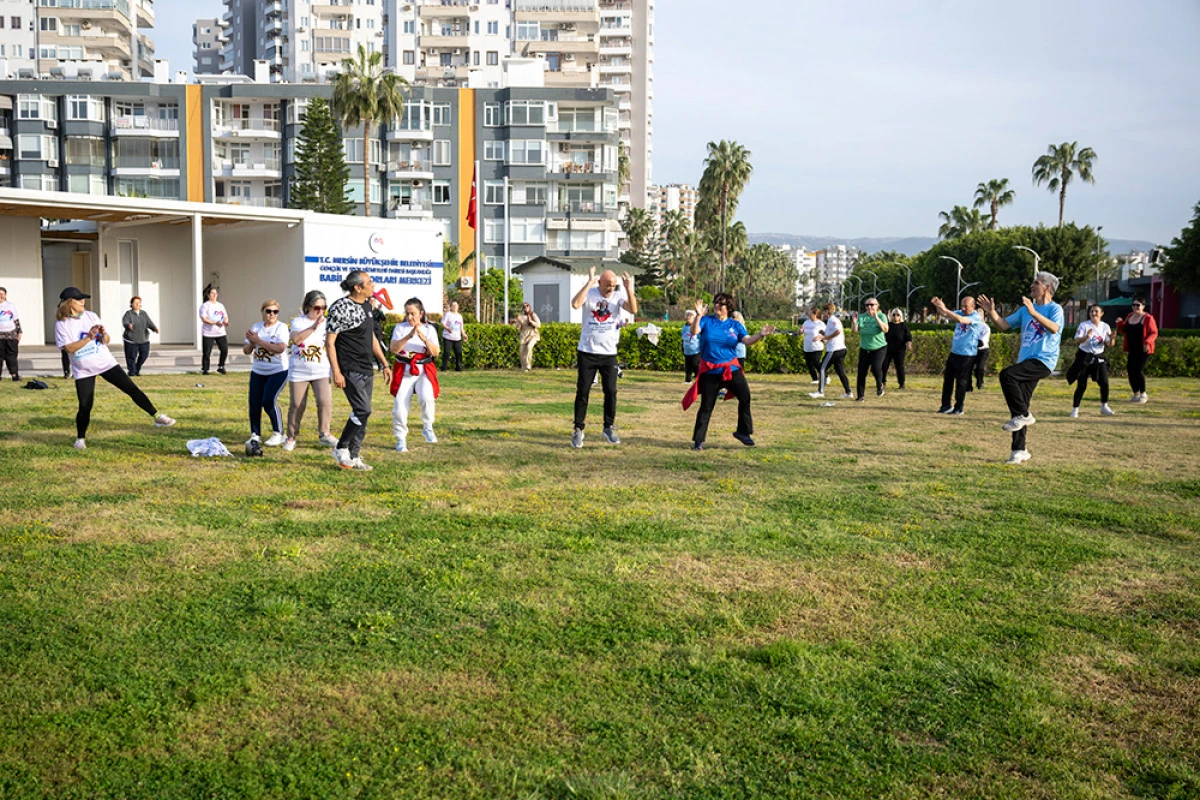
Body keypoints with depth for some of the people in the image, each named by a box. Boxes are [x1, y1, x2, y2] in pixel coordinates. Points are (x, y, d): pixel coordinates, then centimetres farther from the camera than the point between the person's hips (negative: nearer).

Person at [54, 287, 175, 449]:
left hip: (106, 363, 3)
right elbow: (69, 348, -17)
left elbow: (106, 341, 6)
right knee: (85, 406, -5)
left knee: (132, 389, -4)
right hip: (83, 371, -3)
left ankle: (157, 417, 2)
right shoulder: (61, 324, -6)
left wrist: (103, 335, -16)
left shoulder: (90, 316, 3)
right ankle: (80, 438, 17)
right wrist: (89, 337, -23)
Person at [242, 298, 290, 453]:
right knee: (254, 404, 0)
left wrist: (258, 341, -21)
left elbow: (280, 348, -24)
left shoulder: (281, 327, -8)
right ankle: (255, 436, 14)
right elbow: (246, 350, 8)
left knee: (268, 401, -18)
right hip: (258, 372, 5)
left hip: (278, 371, -5)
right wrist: (251, 342, -14)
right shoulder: (256, 327, 7)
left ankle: (278, 434, -1)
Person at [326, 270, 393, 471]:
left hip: (367, 370, 8)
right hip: (350, 370, -8)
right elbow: (329, 341, -14)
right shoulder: (341, 308, -13)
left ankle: (353, 457, 15)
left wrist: (385, 364, 18)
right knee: (363, 410, -13)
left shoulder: (366, 305, 12)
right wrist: (336, 372, -20)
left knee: (361, 413, 8)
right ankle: (341, 448, 4)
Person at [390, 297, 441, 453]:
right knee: (400, 404, -7)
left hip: (424, 370, 0)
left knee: (426, 398, -25)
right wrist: (409, 336, -24)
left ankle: (427, 428, 1)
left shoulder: (429, 329, 4)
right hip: (404, 371, 1)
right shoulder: (400, 328, 2)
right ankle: (401, 439, 11)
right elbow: (394, 349, -12)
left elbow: (435, 353, -6)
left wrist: (424, 338, -21)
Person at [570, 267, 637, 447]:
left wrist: (629, 289, -27)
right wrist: (589, 282, -27)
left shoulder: (618, 295, 0)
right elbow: (575, 304, -27)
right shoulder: (590, 293, -6)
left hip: (609, 353, 2)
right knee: (582, 392, 2)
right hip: (587, 352, -2)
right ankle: (578, 430, 10)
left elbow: (633, 310, -17)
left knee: (611, 391, 3)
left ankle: (609, 428, 19)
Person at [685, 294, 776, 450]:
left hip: (731, 369, 2)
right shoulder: (706, 320, -1)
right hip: (710, 371, -2)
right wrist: (698, 316, -35)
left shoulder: (735, 324, 4)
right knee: (706, 406, 2)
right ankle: (698, 440, 12)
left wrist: (760, 335, -26)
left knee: (745, 397, -11)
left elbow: (747, 340, -8)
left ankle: (743, 431, 6)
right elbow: (694, 331, -19)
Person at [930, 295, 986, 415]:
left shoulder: (976, 317, -13)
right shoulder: (960, 313, 7)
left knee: (961, 382, -1)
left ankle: (958, 408, 9)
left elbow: (960, 320, -29)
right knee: (947, 378, 9)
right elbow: (943, 314, 0)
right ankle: (946, 405, 18)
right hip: (954, 352, 7)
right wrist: (937, 305, -21)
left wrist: (944, 309, -33)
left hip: (967, 355, -7)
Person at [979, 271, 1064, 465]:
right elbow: (1004, 325, 16)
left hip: (1043, 361, -7)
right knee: (1019, 407, 6)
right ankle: (1019, 451, 12)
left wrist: (1034, 313, -34)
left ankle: (1023, 415, -15)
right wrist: (991, 312, 0)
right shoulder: (1025, 309, 17)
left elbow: (1054, 328, -24)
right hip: (1025, 361, 8)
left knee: (1006, 375, -29)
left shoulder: (1054, 308, -4)